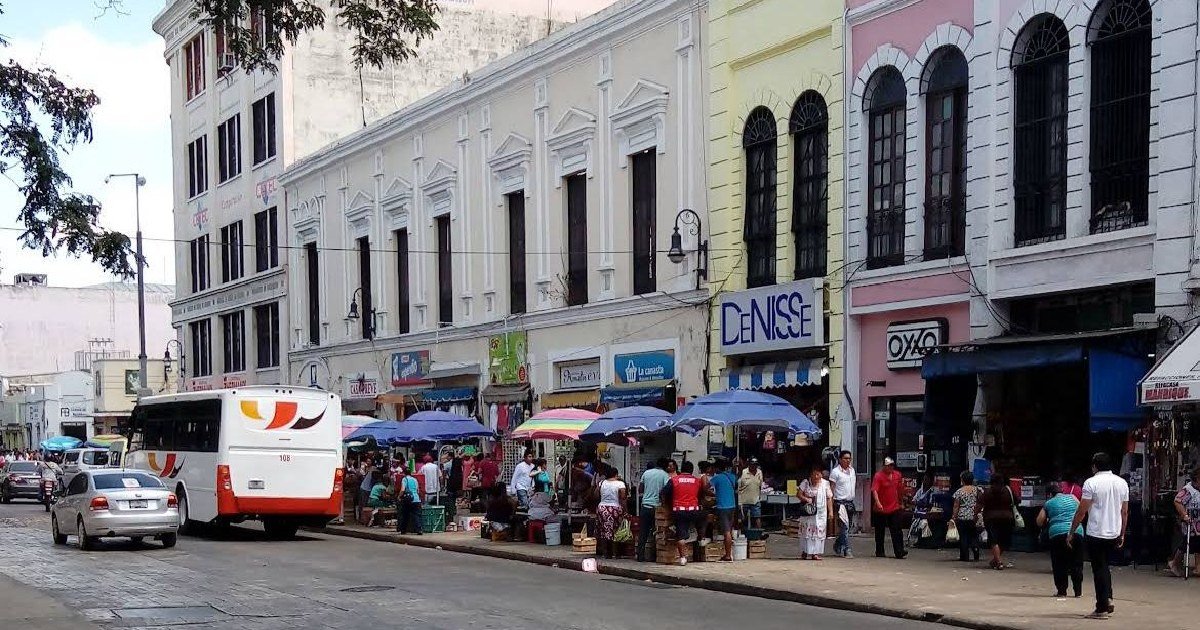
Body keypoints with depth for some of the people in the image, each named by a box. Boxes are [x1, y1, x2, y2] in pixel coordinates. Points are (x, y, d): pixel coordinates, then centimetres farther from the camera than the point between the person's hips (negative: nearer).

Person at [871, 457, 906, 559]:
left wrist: (899, 502, 24)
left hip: (894, 508, 3)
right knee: (880, 532, 8)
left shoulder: (897, 475, 7)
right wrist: (878, 503, -33)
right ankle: (879, 552, 19)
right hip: (881, 509, -3)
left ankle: (899, 552, -9)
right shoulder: (878, 476, -10)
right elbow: (874, 490, -20)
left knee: (896, 531, -5)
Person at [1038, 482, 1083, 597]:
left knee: (1059, 565, 6)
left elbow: (1039, 522, 11)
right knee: (1076, 564, 9)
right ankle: (1078, 591, 10)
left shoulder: (1049, 503, 9)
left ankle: (1061, 591, 5)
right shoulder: (1072, 498, 14)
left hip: (1057, 534, -2)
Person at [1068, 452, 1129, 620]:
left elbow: (1082, 511, -12)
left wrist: (1071, 532, -4)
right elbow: (1125, 512, 11)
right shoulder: (1122, 483, 7)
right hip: (1114, 534, 6)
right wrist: (1122, 535, 20)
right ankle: (1108, 599, 13)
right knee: (1104, 566, 22)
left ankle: (1102, 609, 2)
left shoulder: (1091, 483, -11)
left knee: (1099, 569, 1)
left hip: (1096, 533, -6)